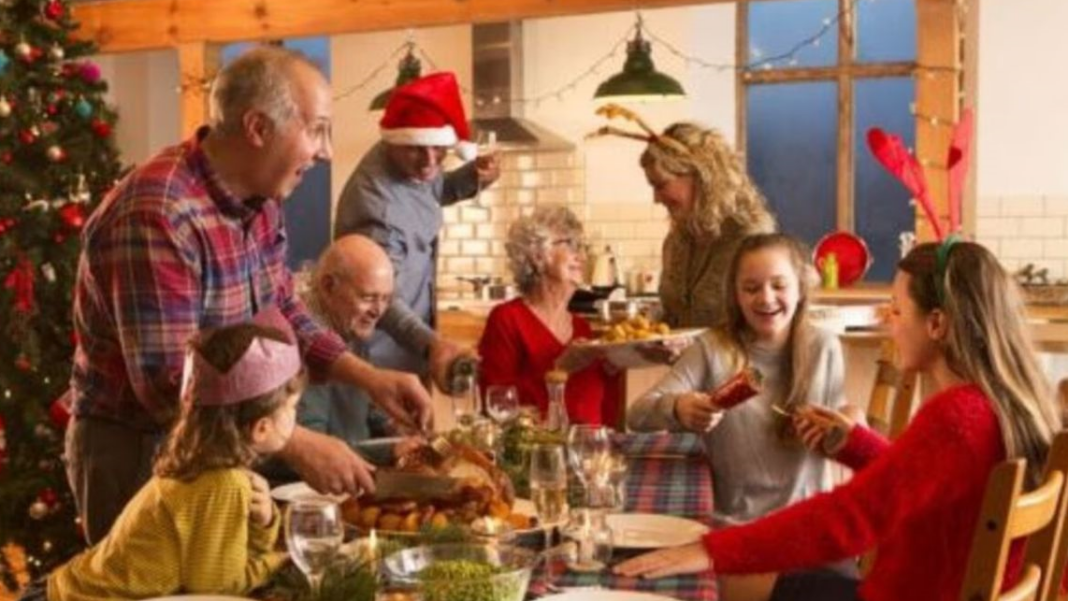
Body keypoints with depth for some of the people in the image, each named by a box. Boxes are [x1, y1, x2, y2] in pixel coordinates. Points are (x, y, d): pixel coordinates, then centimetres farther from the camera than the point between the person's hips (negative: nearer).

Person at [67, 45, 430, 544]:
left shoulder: (257, 198, 0)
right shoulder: (157, 217, -29)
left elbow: (282, 313, 12)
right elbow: (167, 385, -31)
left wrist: (370, 379, -1)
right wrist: (298, 447, -31)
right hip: (137, 453, -8)